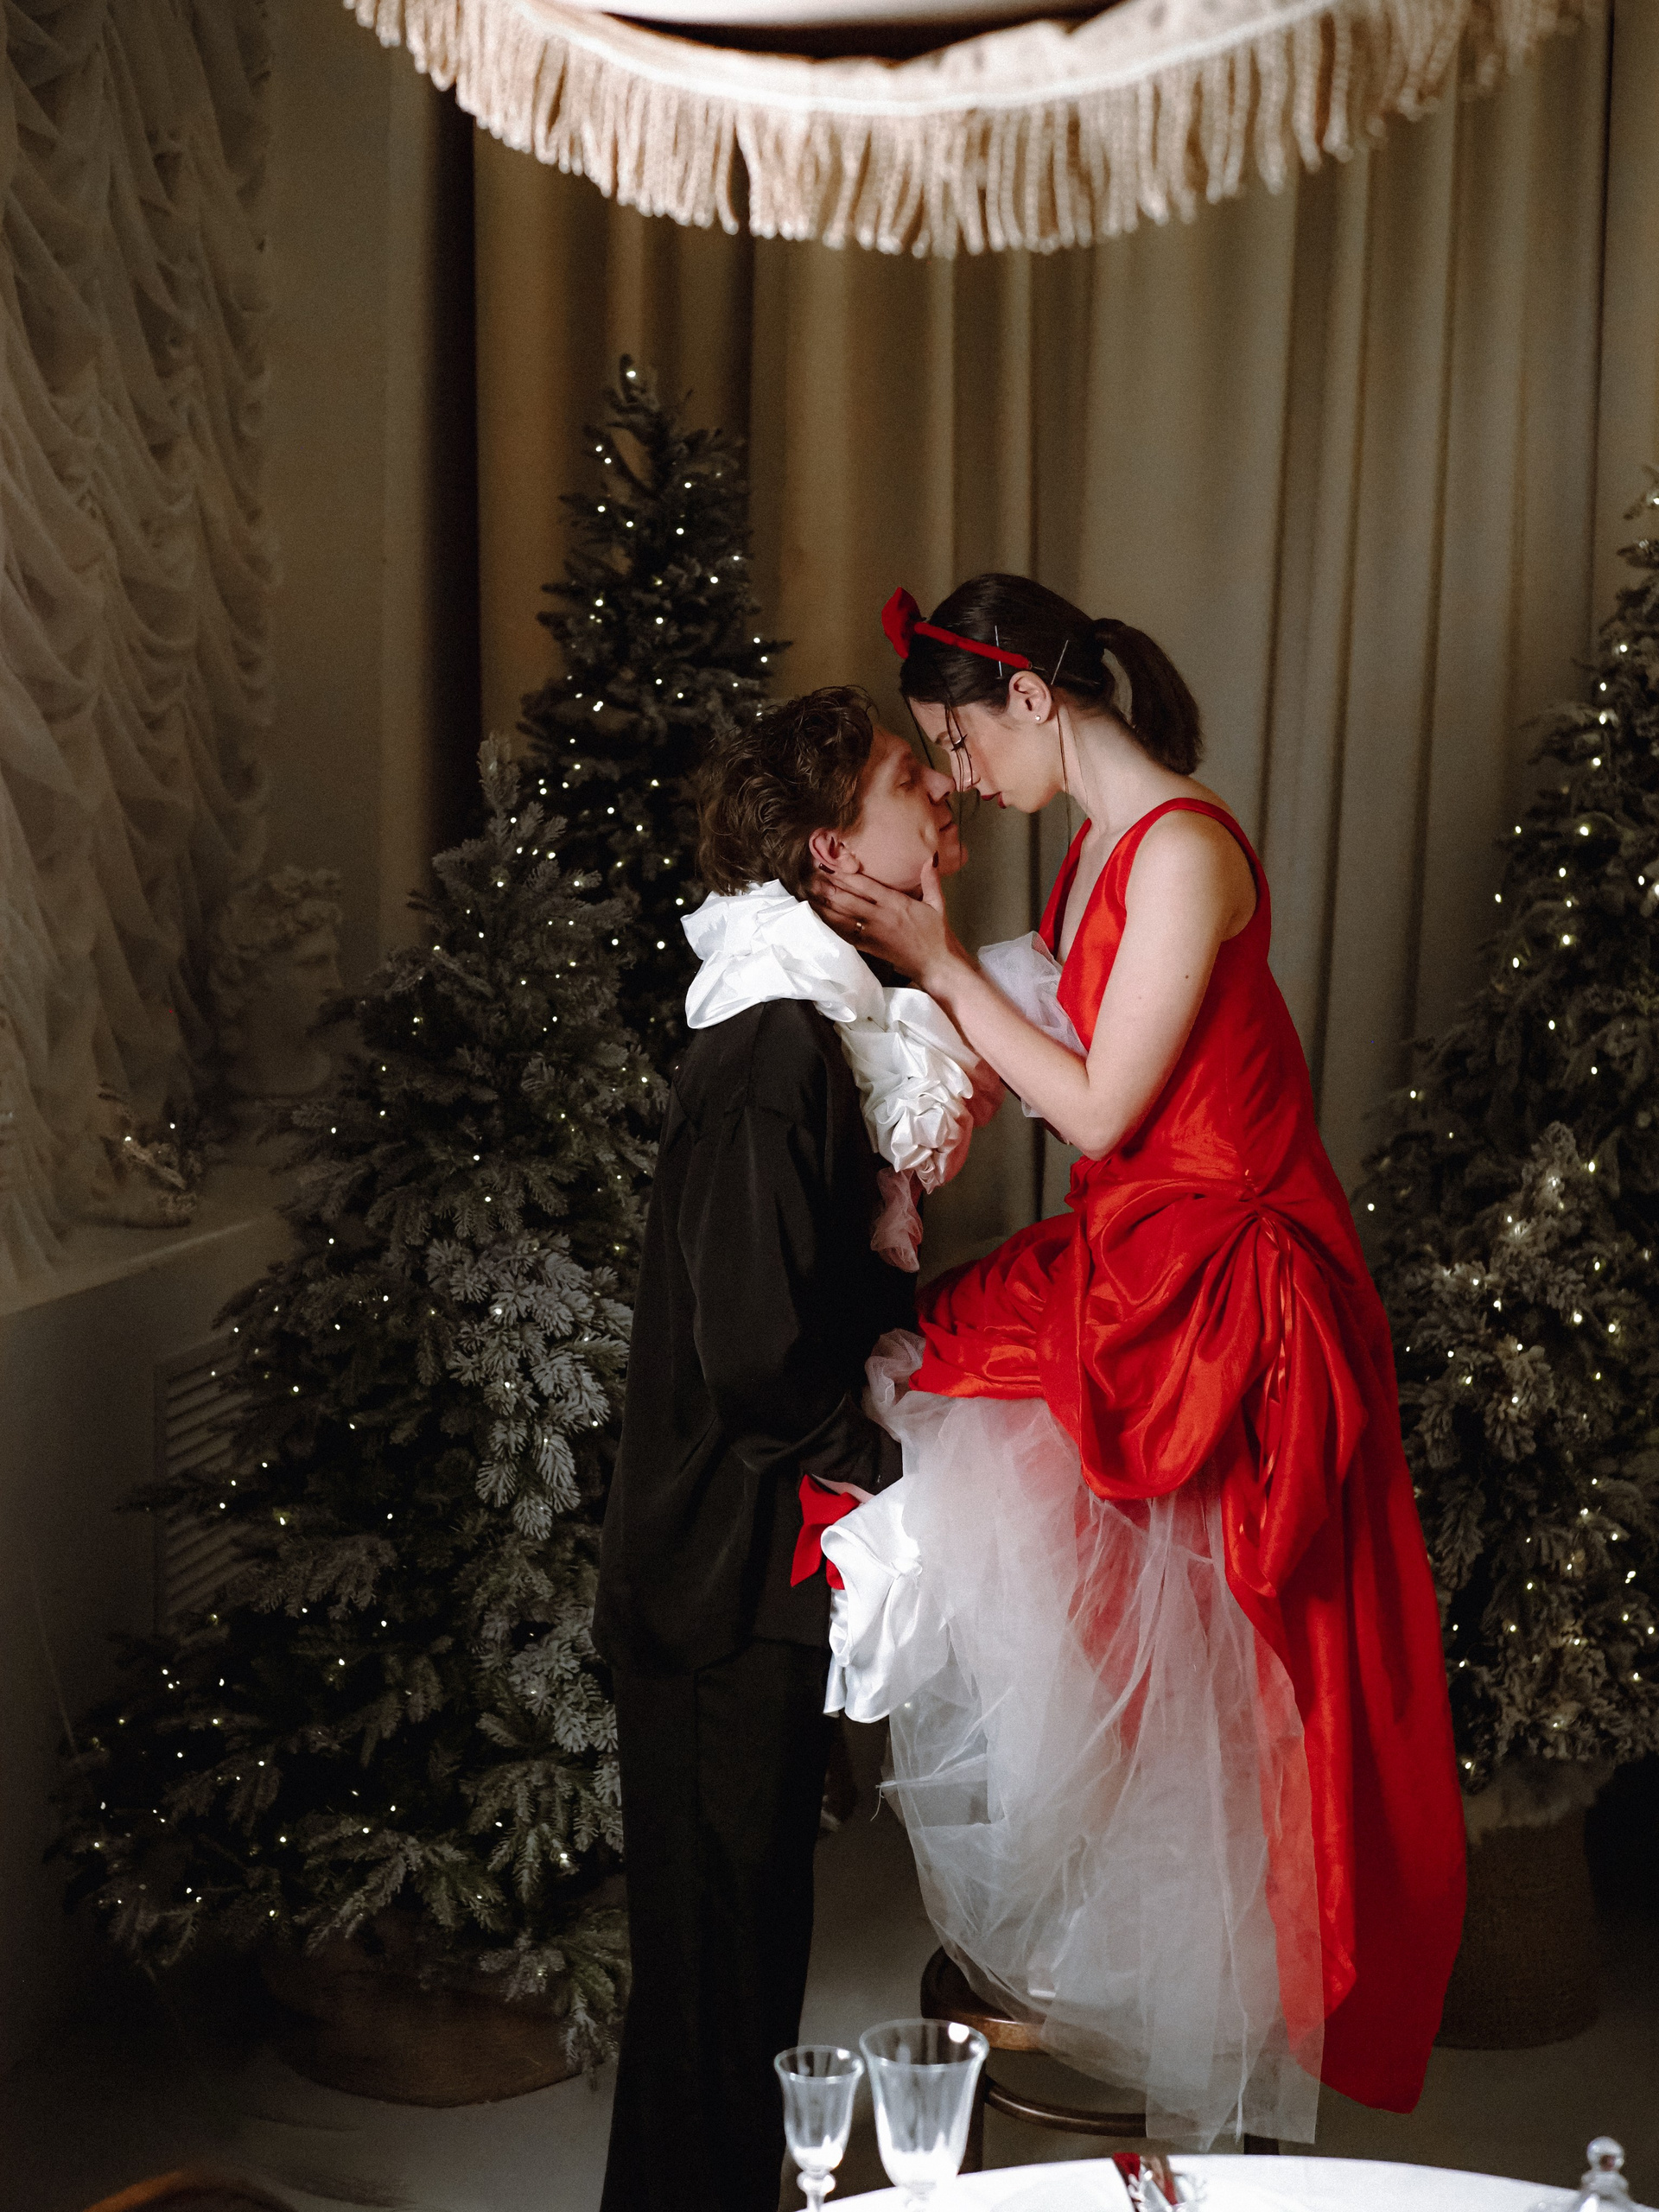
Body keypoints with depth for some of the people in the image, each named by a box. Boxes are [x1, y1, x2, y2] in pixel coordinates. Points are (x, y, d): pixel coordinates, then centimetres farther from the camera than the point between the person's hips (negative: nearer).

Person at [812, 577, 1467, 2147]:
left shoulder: (1183, 849, -18)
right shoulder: (1098, 850, 11)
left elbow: (1100, 1108, -17)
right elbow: (1053, 1048, 9)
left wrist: (941, 964, -11)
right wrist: (913, 948, 4)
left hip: (1218, 1285, -8)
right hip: (1132, 1258, 8)